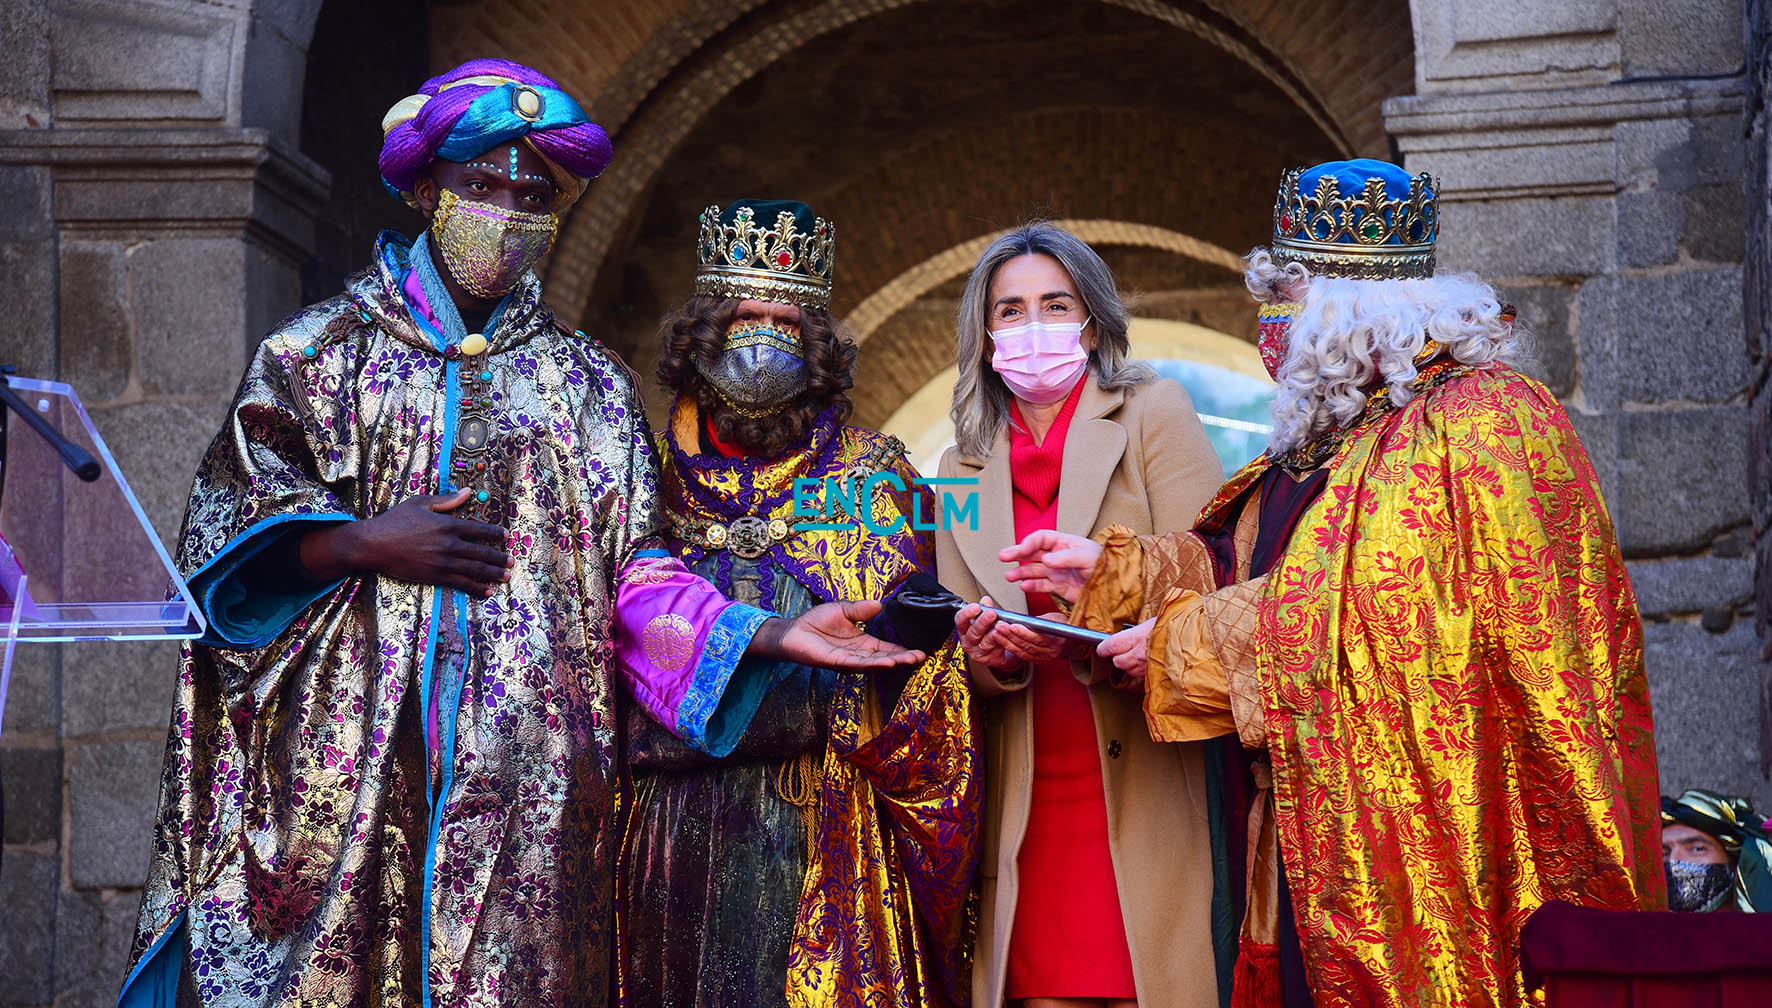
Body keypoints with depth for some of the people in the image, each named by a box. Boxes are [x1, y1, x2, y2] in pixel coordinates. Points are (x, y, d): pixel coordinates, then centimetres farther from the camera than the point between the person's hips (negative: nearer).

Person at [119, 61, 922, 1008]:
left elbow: (632, 577, 8)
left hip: (523, 778, 1)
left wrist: (772, 635, -6)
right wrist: (359, 545, -9)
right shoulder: (320, 349, 10)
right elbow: (225, 533, 6)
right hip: (341, 764, -1)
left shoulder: (586, 381, 15)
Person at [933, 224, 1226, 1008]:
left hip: (1147, 784, -3)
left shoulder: (1154, 414, 3)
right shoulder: (961, 470, 14)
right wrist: (989, 659, -9)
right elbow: (965, 652, 14)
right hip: (1027, 798, 3)